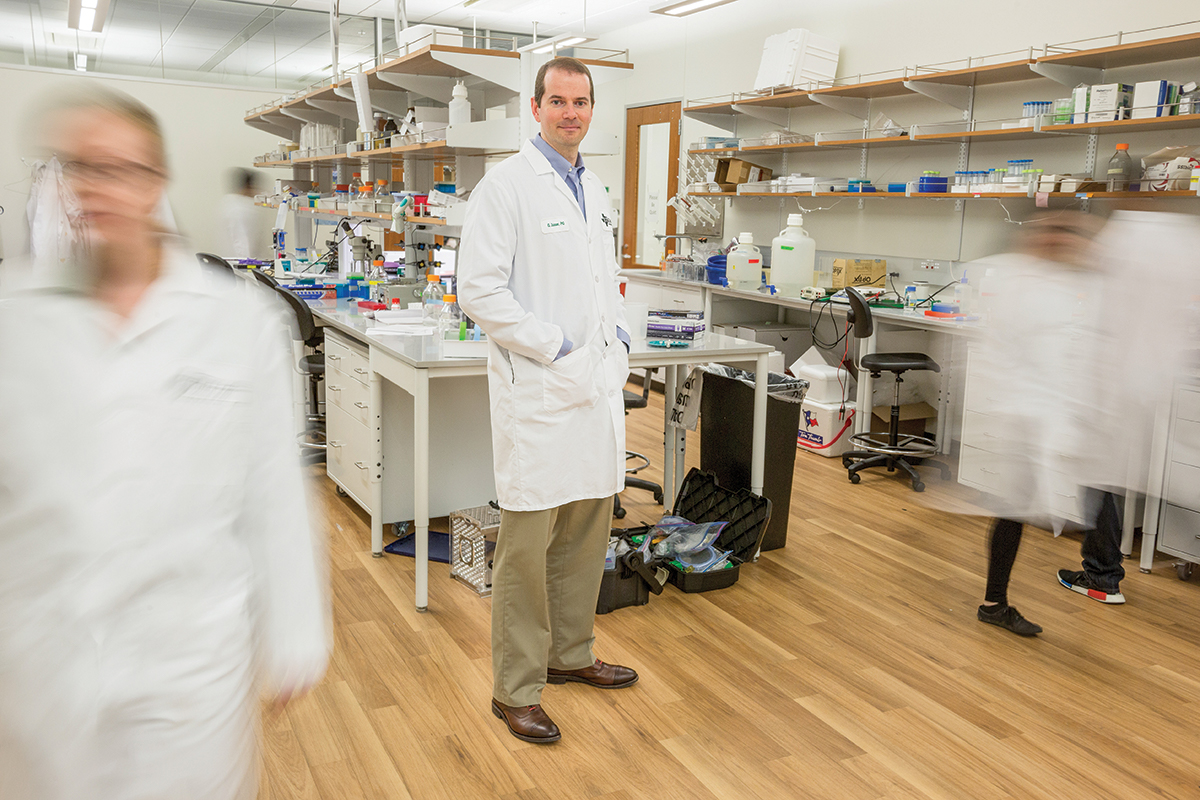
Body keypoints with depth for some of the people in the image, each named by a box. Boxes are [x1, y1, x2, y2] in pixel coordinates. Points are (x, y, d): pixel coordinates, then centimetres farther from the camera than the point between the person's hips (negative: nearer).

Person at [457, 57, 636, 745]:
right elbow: (480, 290, -14)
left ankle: (570, 654, 33)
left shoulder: (595, 190, 18)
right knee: (527, 543, -2)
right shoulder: (506, 186, -7)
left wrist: (620, 338, 10)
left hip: (599, 386, 8)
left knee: (587, 533, 15)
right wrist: (556, 347, -15)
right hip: (538, 391, -8)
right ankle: (516, 689, 12)